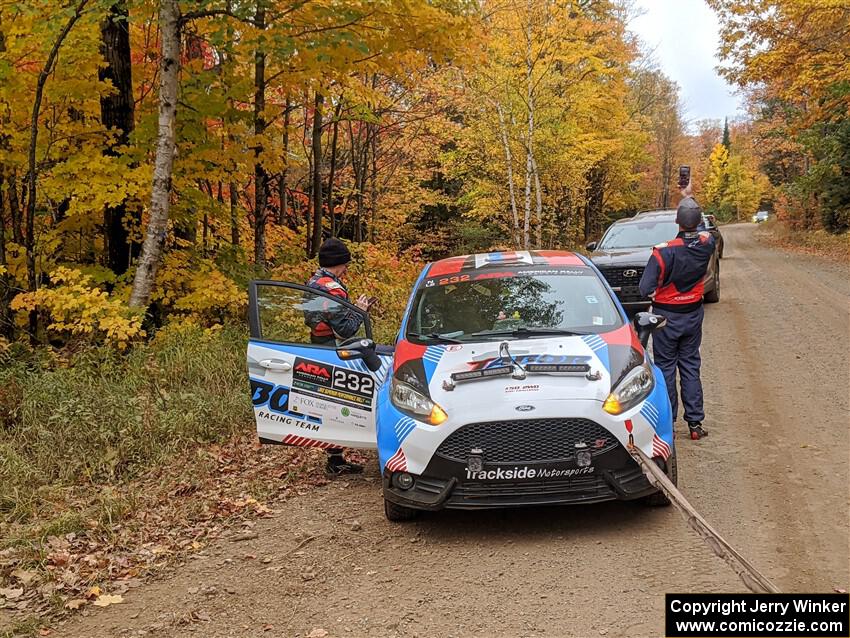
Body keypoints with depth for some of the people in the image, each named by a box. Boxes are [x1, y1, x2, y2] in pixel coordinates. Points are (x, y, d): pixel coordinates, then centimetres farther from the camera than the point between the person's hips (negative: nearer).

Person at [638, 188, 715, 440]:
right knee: (690, 367, 13)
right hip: (693, 315, 4)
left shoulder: (663, 251, -25)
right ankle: (695, 423, 15)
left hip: (666, 316, -4)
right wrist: (689, 198, 21)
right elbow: (701, 229, 14)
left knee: (666, 368, 7)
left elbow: (645, 289, -26)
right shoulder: (706, 245, -11)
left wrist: (656, 293, -2)